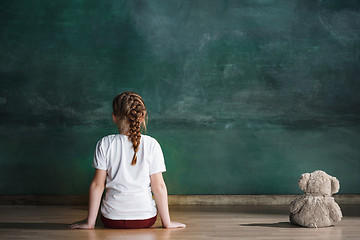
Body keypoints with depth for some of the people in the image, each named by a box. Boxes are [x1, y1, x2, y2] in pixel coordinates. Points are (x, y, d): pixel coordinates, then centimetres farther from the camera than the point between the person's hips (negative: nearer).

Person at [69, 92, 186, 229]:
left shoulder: (104, 144, -8)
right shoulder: (151, 144, -8)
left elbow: (97, 185, -6)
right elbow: (159, 186, -7)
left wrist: (90, 222, 2)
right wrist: (166, 222, 3)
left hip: (111, 220, 2)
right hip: (145, 220, -1)